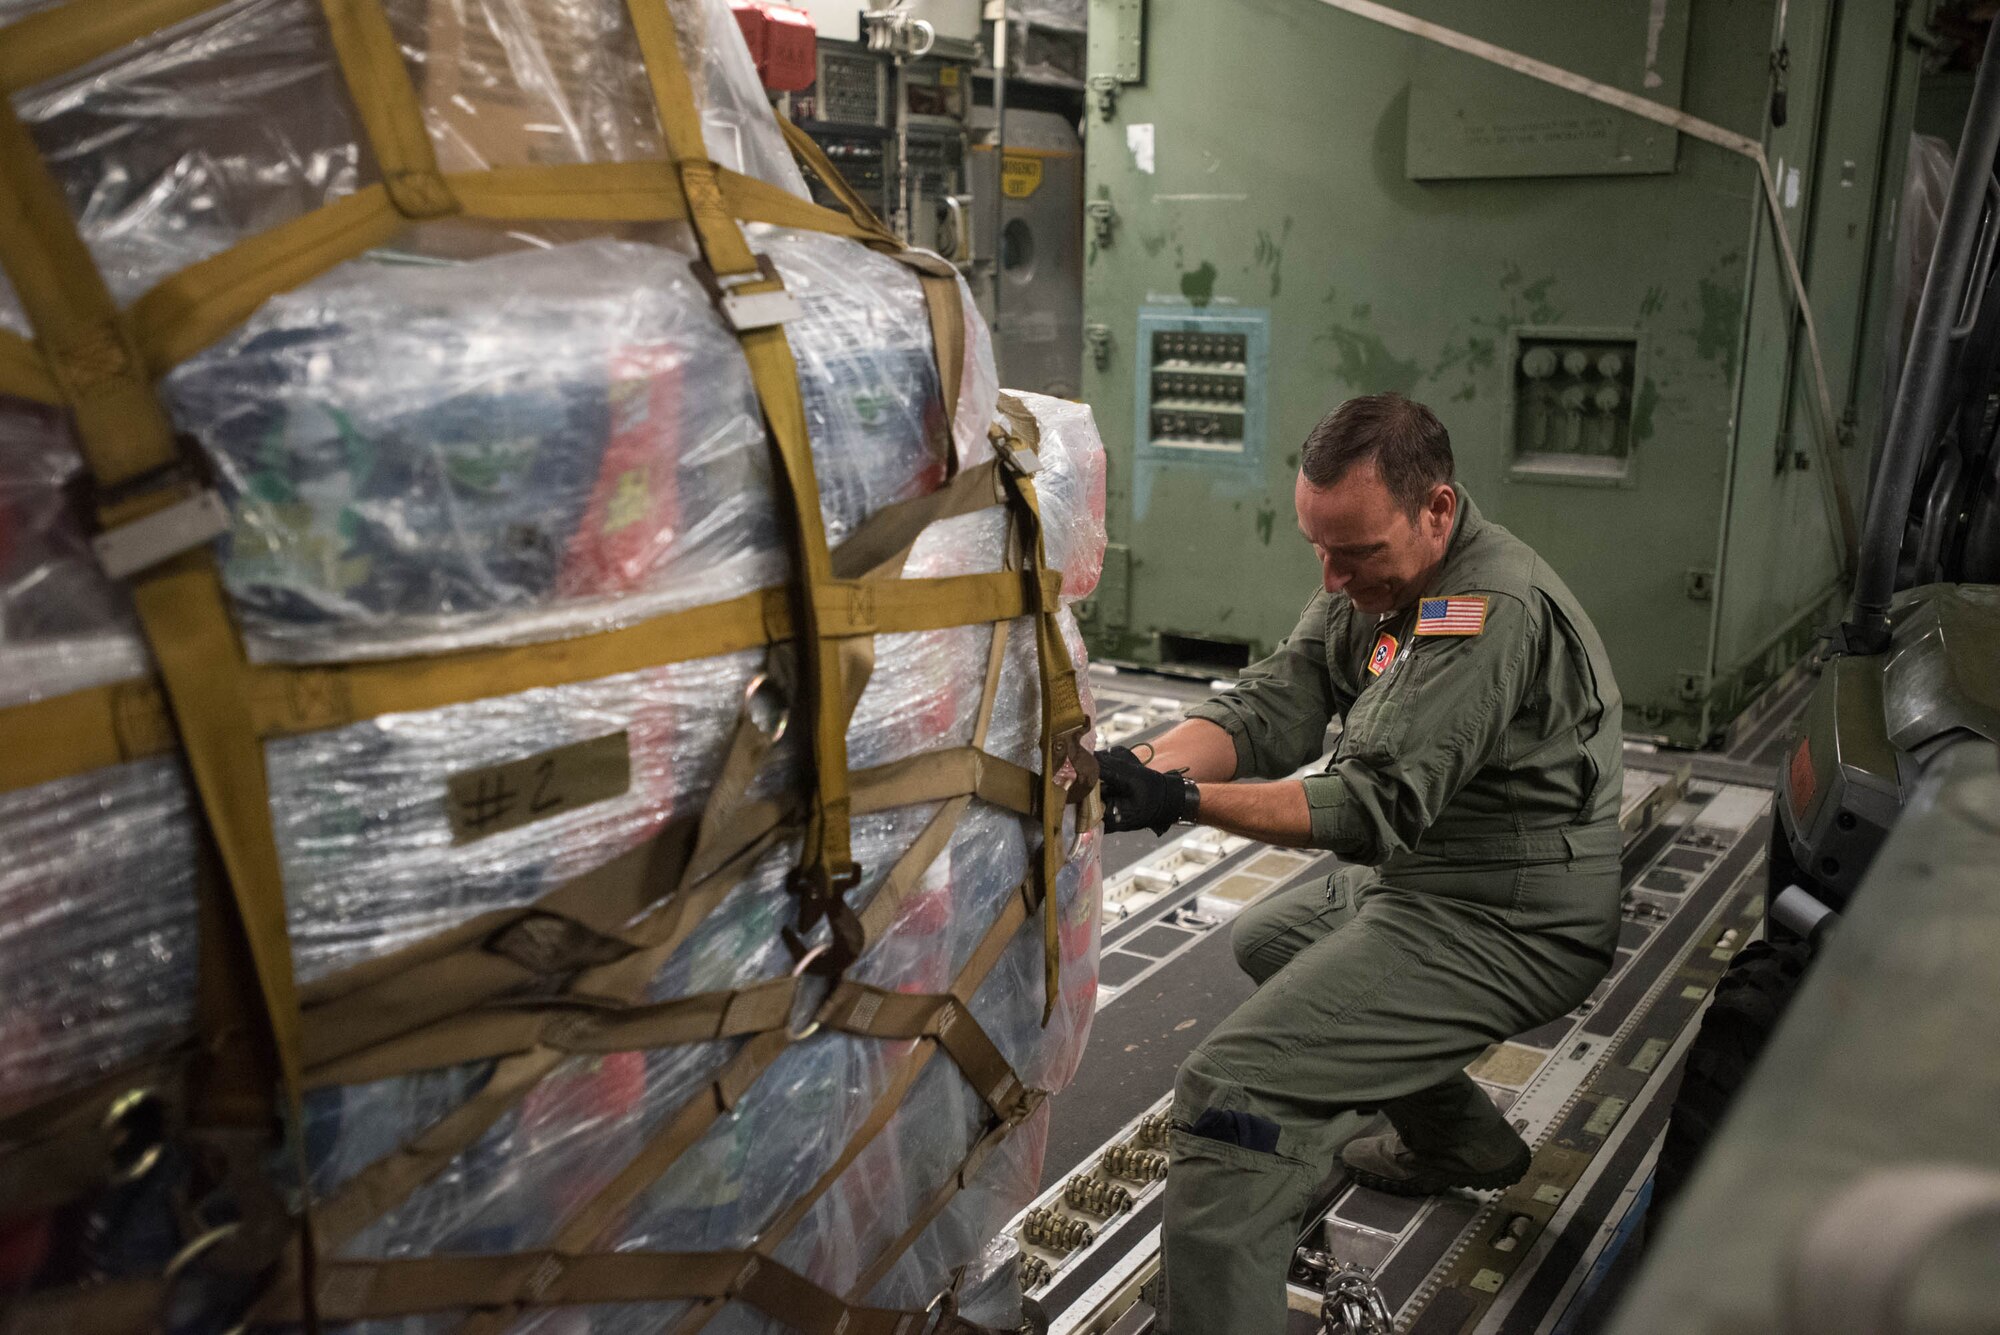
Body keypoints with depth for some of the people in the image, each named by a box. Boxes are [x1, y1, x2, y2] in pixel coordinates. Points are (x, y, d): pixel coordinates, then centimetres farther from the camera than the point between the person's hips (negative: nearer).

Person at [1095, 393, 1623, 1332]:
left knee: (1229, 1091, -21)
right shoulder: (1370, 584, 6)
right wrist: (1149, 766, -21)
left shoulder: (1494, 609, -24)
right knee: (1265, 939, 32)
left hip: (1502, 927, -10)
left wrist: (1183, 803, -33)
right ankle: (1460, 1141, 37)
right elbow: (1268, 707, -2)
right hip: (1424, 882, 10)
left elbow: (1378, 807, -27)